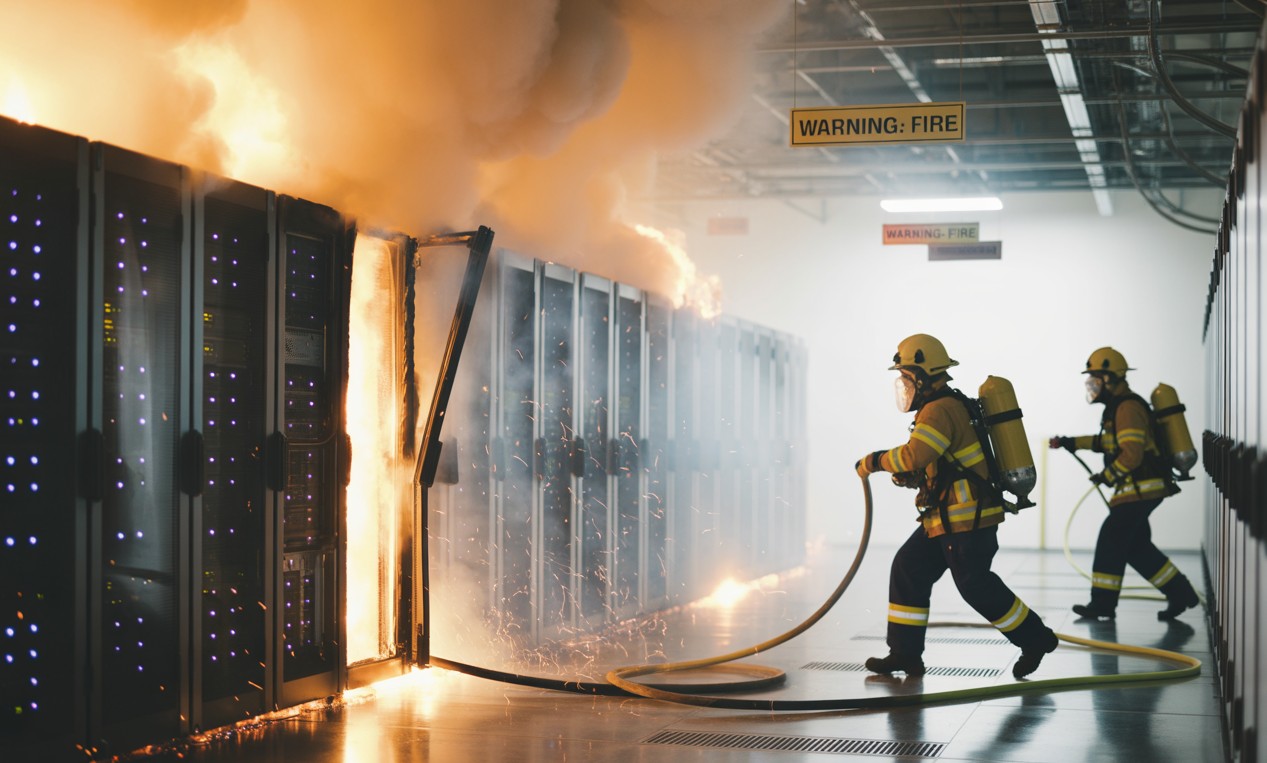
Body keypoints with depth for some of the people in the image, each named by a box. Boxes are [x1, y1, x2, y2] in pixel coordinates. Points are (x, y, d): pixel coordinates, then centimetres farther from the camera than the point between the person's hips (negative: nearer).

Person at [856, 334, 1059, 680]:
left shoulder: (939, 410, -18)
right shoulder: (951, 406, 17)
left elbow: (914, 456, -30)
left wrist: (874, 462, -17)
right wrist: (907, 475, 8)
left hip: (967, 521, -11)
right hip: (949, 519, 11)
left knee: (975, 585, -4)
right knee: (908, 569, 8)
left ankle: (1035, 638, 11)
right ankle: (905, 653, 10)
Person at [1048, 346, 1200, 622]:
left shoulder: (1128, 408, -18)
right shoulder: (1118, 406, 16)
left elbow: (1132, 454, -24)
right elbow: (1108, 441, 27)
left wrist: (1107, 476, -12)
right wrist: (1072, 443, 18)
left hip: (1141, 488, -10)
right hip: (1141, 489, 10)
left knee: (1111, 540, -7)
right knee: (1137, 547, 12)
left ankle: (1102, 603, -2)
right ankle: (1180, 593, 16)